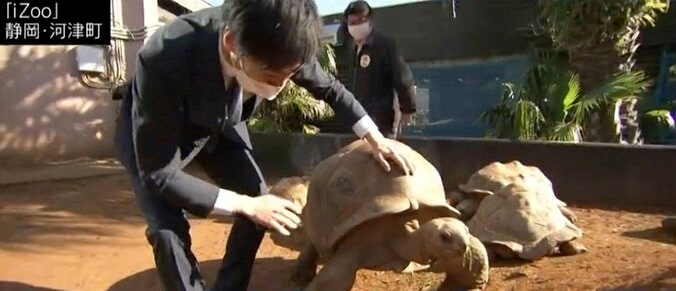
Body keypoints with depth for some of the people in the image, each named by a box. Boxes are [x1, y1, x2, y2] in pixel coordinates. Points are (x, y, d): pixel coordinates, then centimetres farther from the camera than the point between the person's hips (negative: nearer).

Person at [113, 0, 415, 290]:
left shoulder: (274, 49, -30)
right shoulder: (164, 61, -43)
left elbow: (330, 87, -7)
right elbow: (158, 174, -33)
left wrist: (376, 139, -9)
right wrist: (245, 204, -33)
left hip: (220, 123, 4)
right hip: (151, 132, -4)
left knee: (260, 208, -5)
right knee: (168, 230, -20)